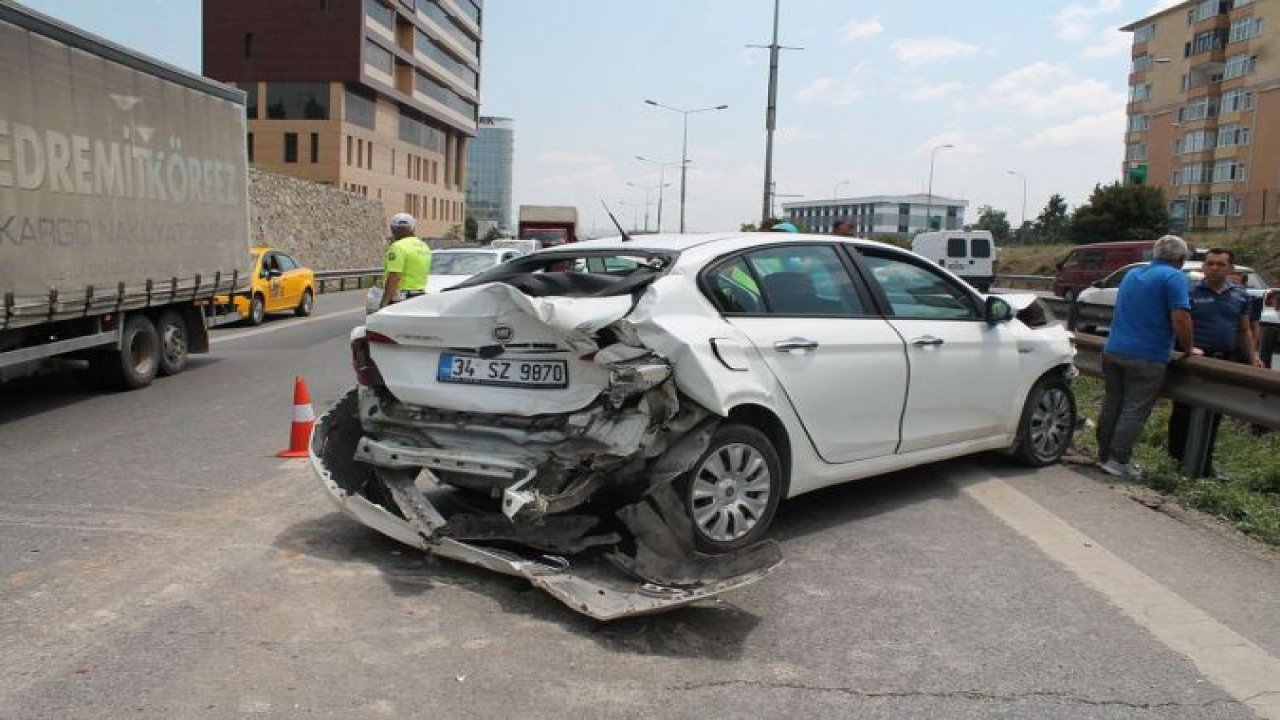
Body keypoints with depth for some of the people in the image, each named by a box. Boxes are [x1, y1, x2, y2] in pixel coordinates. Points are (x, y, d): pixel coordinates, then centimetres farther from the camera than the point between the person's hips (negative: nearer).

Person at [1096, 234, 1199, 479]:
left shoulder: (1132, 275, 17)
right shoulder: (1174, 278, -7)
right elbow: (1180, 320, -16)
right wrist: (1189, 349, -1)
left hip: (1113, 350, 7)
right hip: (1146, 357, -7)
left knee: (1111, 405, 12)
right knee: (1135, 410, -2)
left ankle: (1104, 456, 19)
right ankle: (1119, 461, -1)